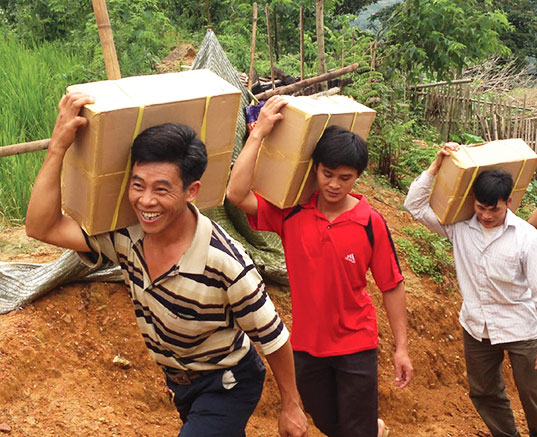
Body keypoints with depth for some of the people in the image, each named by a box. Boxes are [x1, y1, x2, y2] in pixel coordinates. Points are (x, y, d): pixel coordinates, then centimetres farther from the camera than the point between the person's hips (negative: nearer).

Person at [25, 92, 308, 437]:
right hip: (178, 380, 6)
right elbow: (41, 227, -22)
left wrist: (291, 407, -10)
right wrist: (59, 145, -29)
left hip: (226, 386, -6)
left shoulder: (224, 263, -36)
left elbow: (273, 337, -23)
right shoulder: (125, 236, -19)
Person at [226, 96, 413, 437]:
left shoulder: (371, 224, -12)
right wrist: (259, 133, -23)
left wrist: (401, 348, -5)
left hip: (356, 345, -3)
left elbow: (392, 287, -6)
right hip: (306, 344, 3)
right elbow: (237, 194, -23)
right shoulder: (291, 213, -10)